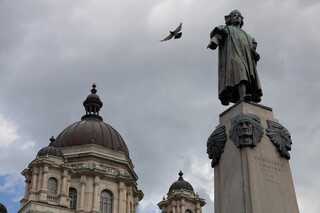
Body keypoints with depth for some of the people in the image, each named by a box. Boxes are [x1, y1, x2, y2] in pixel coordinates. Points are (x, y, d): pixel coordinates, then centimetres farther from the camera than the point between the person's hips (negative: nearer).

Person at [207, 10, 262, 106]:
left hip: (246, 58, 5)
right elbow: (217, 35, 4)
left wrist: (255, 54, 2)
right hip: (232, 55, -5)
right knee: (239, 73, -31)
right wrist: (213, 42, -19)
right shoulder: (226, 29, 27)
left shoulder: (246, 35, 40)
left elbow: (252, 48, 26)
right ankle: (242, 98, -49)